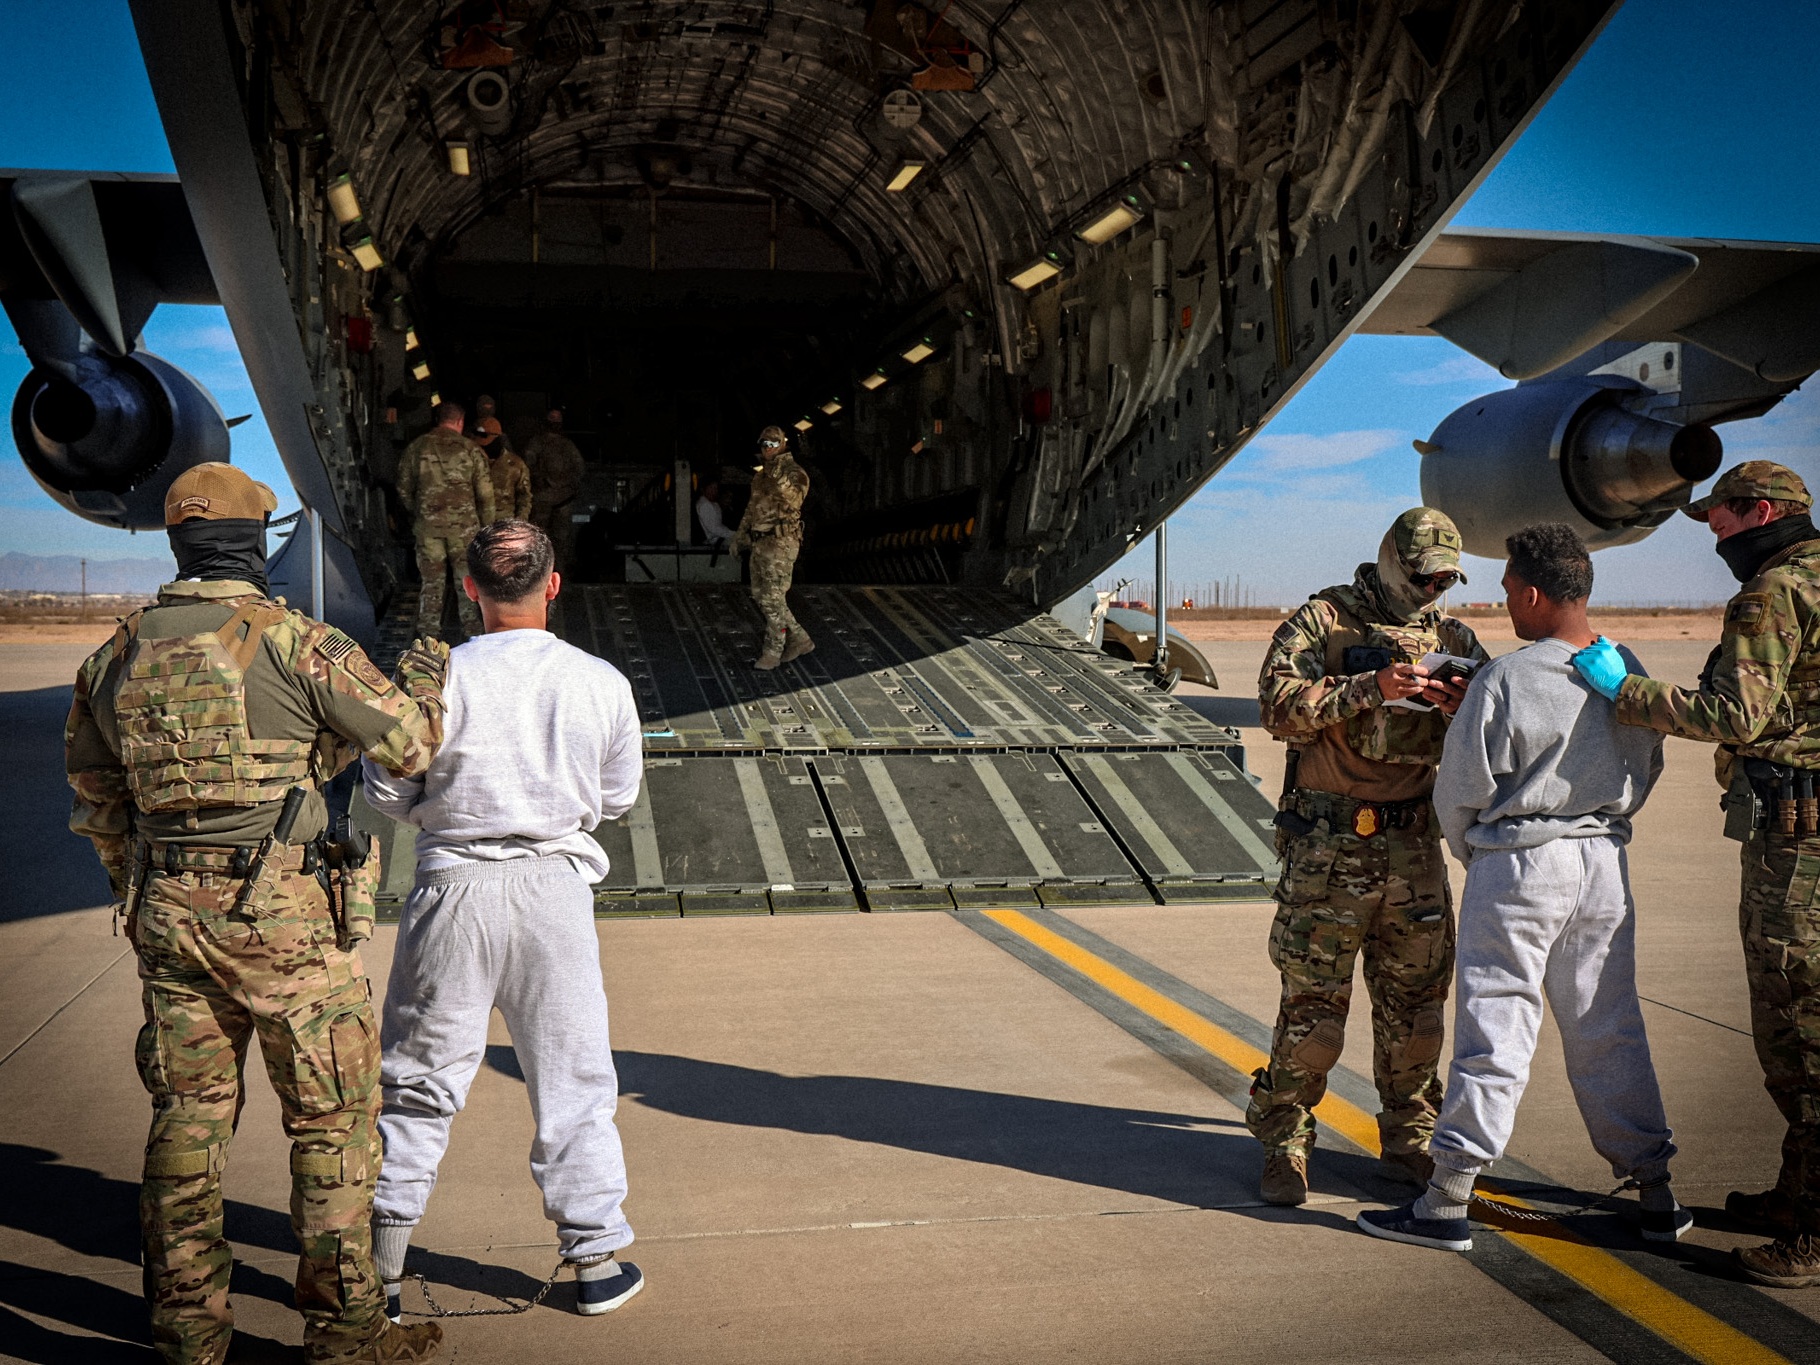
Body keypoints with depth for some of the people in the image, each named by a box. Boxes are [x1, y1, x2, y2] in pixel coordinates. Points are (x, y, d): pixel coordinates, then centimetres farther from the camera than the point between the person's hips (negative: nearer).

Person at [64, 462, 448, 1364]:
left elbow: (95, 799, 17)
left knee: (187, 1115, 15)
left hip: (167, 917, 6)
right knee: (332, 1120, 6)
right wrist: (424, 676, 15)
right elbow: (409, 746, -5)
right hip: (284, 917, -5)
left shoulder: (117, 655, 6)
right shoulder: (296, 643, -12)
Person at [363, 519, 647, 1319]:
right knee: (572, 1079, 13)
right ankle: (596, 1259, 22)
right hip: (556, 891, 1)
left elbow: (387, 791, -4)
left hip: (456, 888, -1)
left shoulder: (440, 676, -11)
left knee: (418, 1079, 12)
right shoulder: (602, 683, -6)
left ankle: (381, 1268, 21)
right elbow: (618, 796, 5)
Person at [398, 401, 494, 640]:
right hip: (464, 525, -1)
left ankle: (428, 635, 11)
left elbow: (404, 489, 9)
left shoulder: (416, 448, 3)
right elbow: (485, 493, -2)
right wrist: (486, 526, 8)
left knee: (431, 581, 9)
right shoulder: (470, 449, -2)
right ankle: (472, 632, 13)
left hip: (428, 524, 1)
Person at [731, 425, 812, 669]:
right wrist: (740, 536, 27)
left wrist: (779, 475, -31)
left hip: (781, 542, -9)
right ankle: (799, 640, 20)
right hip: (760, 543, 9)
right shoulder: (761, 473, 17)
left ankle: (772, 652, 4)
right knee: (761, 597, 11)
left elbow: (795, 498, -25)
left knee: (773, 599, -7)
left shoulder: (794, 472, -9)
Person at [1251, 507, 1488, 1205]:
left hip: (1414, 845, 5)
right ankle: (1284, 1143, 12)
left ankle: (1409, 1143, 25)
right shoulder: (1324, 619, -2)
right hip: (1329, 843, -4)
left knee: (1415, 1002, 10)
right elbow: (1281, 706, -14)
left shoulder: (1451, 637, 12)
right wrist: (1370, 688, -23)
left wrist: (1463, 709, -12)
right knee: (1313, 1003, -2)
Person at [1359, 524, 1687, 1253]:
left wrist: (1473, 853, 10)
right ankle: (1654, 1193, 23)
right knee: (1609, 1028, 15)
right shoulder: (1629, 675, 2)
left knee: (1495, 1028, -1)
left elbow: (1461, 790, -9)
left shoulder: (1506, 679, -17)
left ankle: (1446, 1202, 6)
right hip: (1605, 863, 6)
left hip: (1519, 865, -6)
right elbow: (1645, 774, 12)